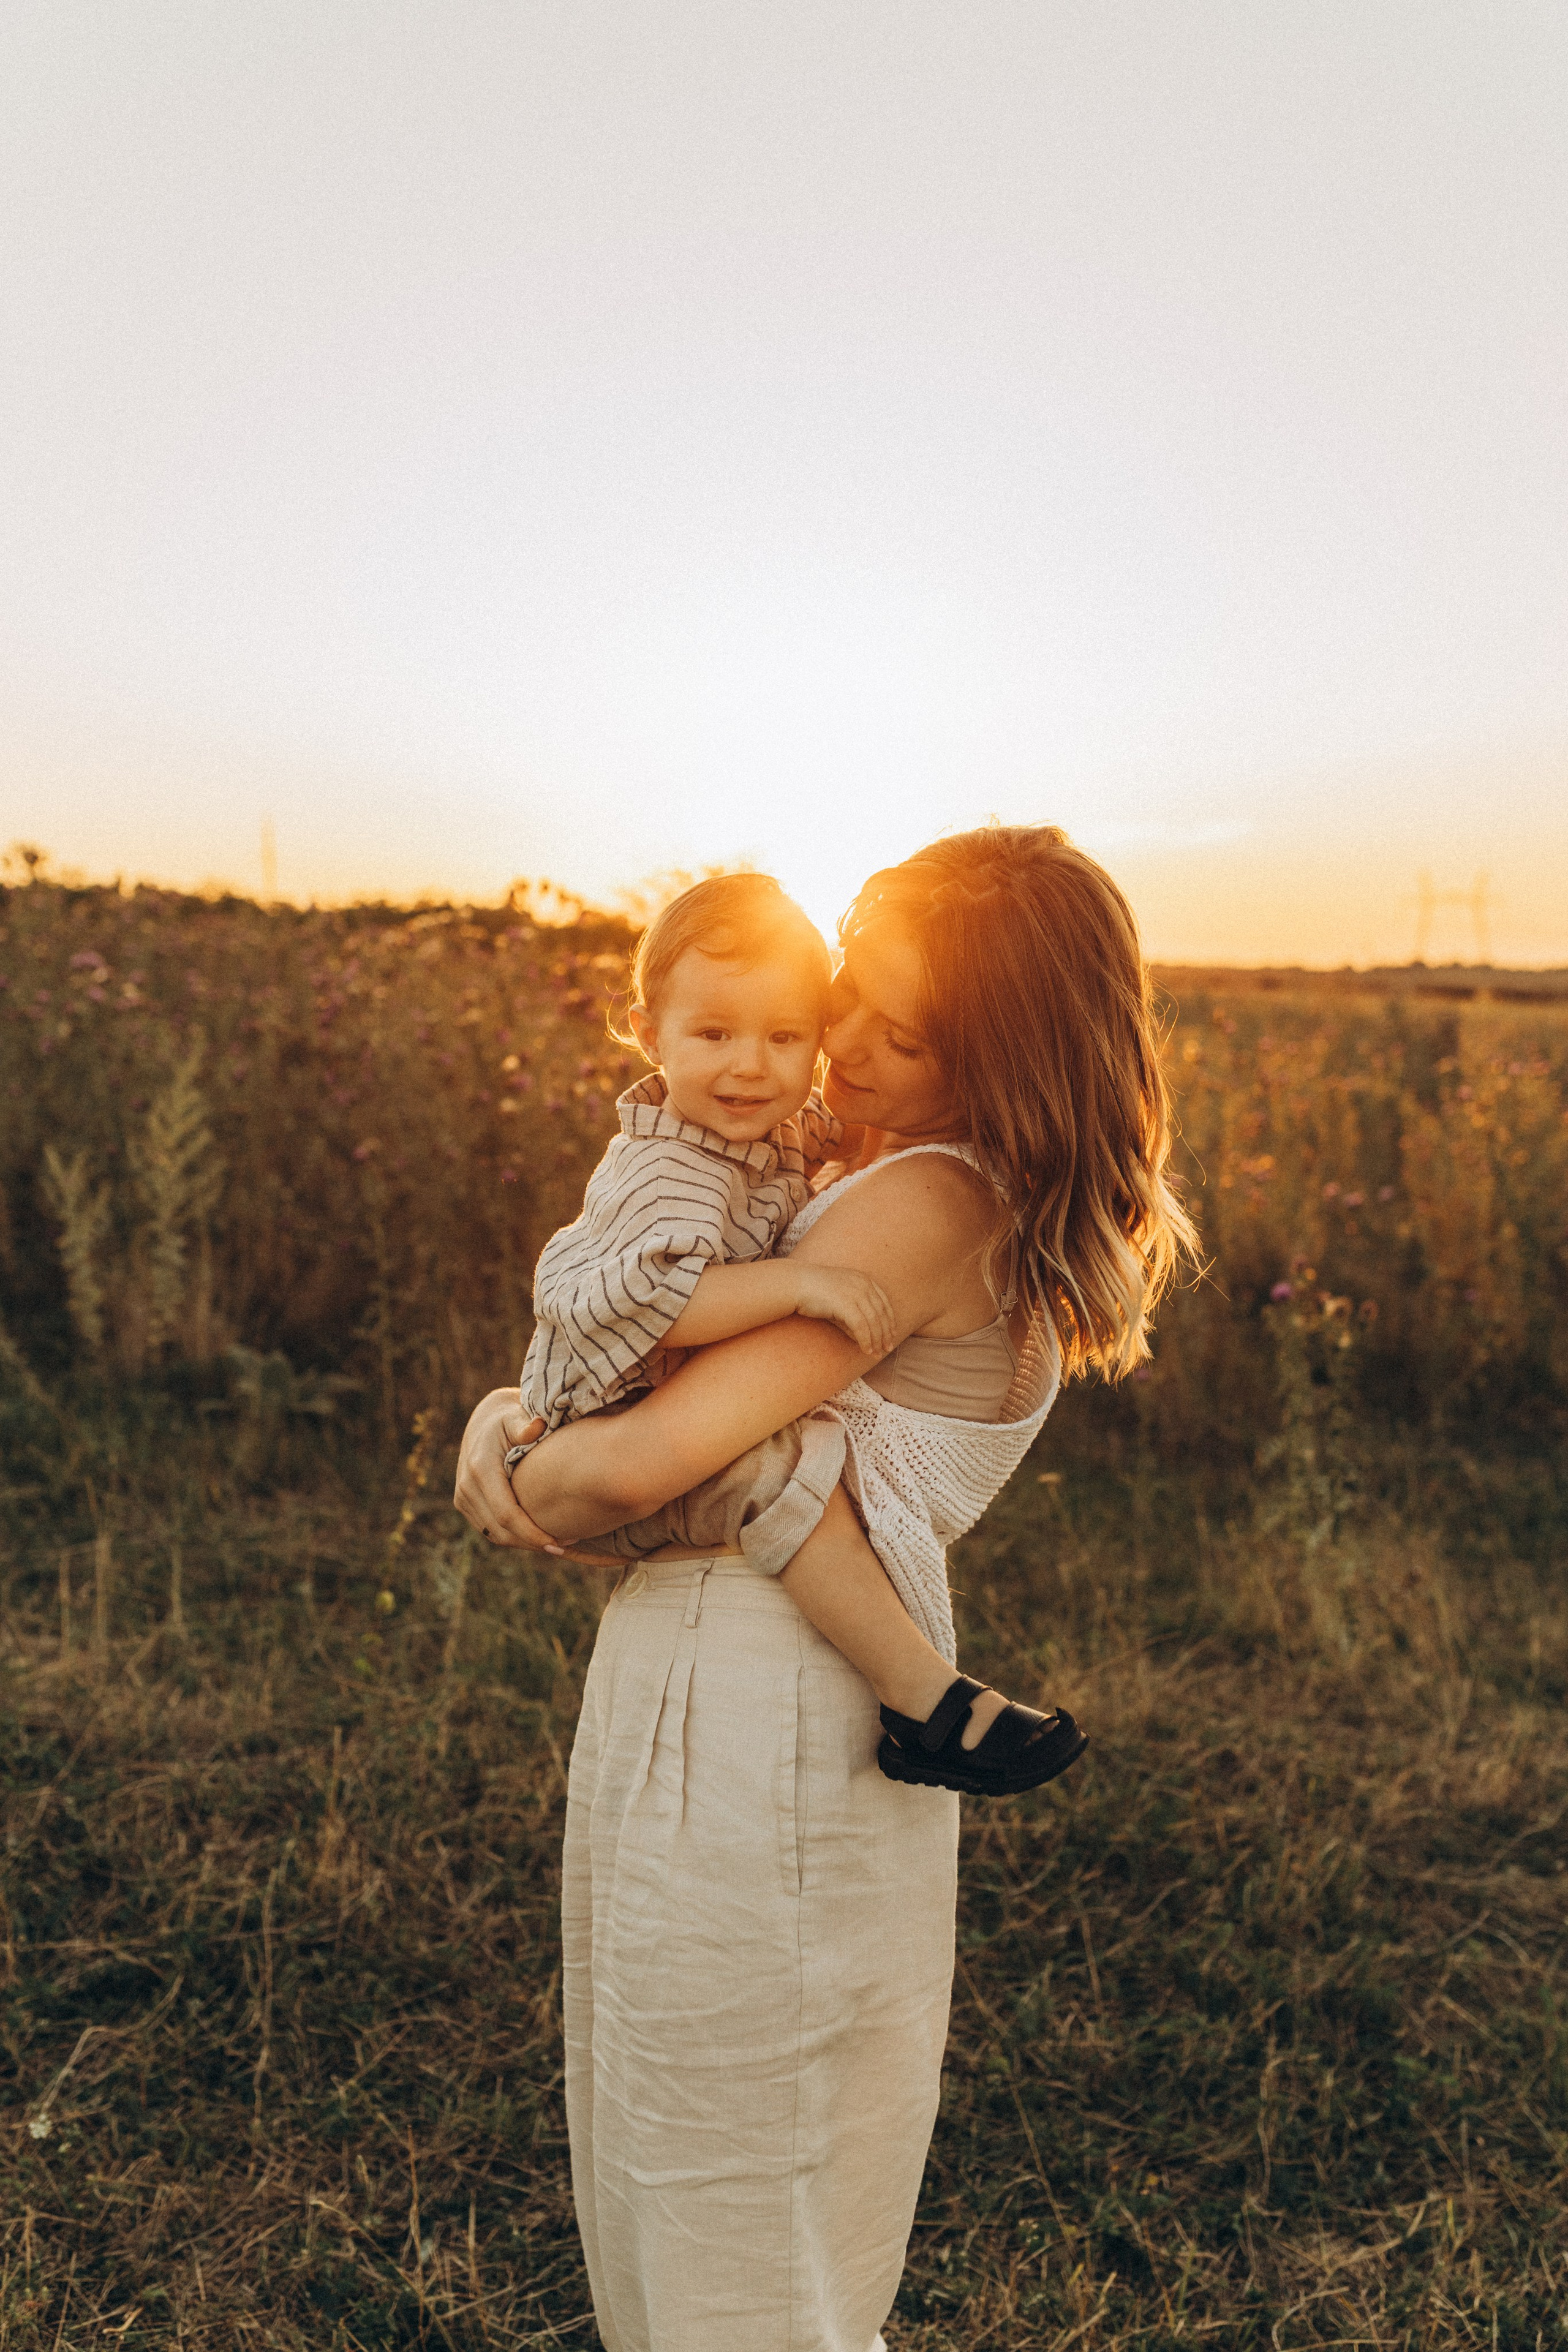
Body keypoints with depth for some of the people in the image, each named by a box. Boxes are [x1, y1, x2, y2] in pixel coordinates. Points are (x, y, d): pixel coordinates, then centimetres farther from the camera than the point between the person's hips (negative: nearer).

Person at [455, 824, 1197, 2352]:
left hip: (747, 1717, -9)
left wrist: (532, 1491, -4)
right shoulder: (981, 1206, 11)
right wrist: (509, 1412, -4)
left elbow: (642, 1458, -25)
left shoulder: (926, 1202, -18)